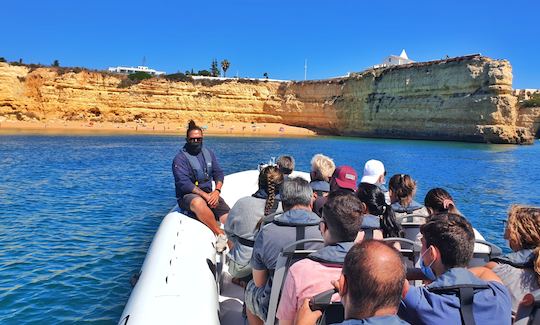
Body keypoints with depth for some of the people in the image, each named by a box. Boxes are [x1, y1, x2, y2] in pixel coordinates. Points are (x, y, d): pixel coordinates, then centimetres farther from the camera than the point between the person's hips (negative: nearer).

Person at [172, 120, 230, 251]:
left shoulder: (208, 153, 13)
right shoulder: (180, 158, -6)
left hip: (209, 193, 6)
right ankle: (221, 234, -30)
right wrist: (205, 195, -23)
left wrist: (217, 191, -10)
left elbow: (218, 173, 10)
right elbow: (184, 183, -17)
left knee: (228, 215, -17)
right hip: (188, 196, -6)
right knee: (199, 202, -40)